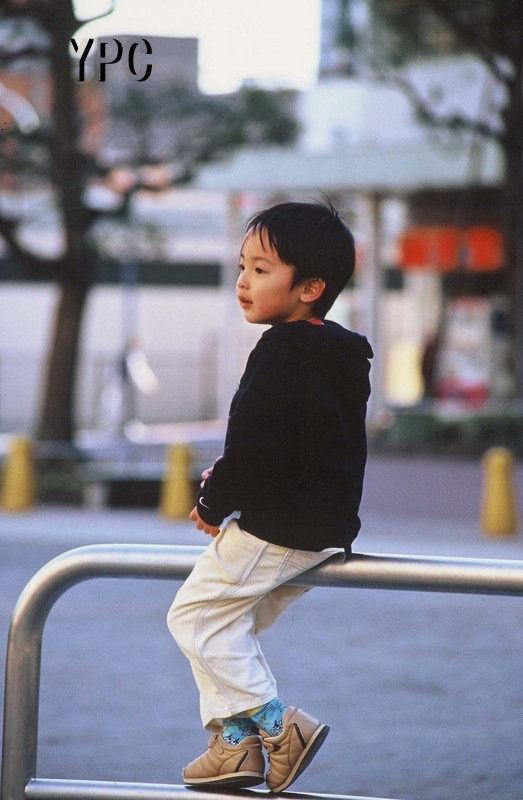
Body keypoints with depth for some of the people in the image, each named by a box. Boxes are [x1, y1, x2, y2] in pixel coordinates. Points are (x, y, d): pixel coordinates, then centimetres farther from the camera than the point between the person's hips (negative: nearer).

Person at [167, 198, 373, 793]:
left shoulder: (281, 353, -19)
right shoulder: (340, 356, 12)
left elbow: (256, 448, -23)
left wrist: (215, 504, -7)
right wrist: (227, 481, 12)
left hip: (274, 529, -10)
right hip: (327, 530, 10)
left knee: (197, 613, 2)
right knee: (229, 625, 20)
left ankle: (279, 725, -3)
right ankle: (235, 742, 17)